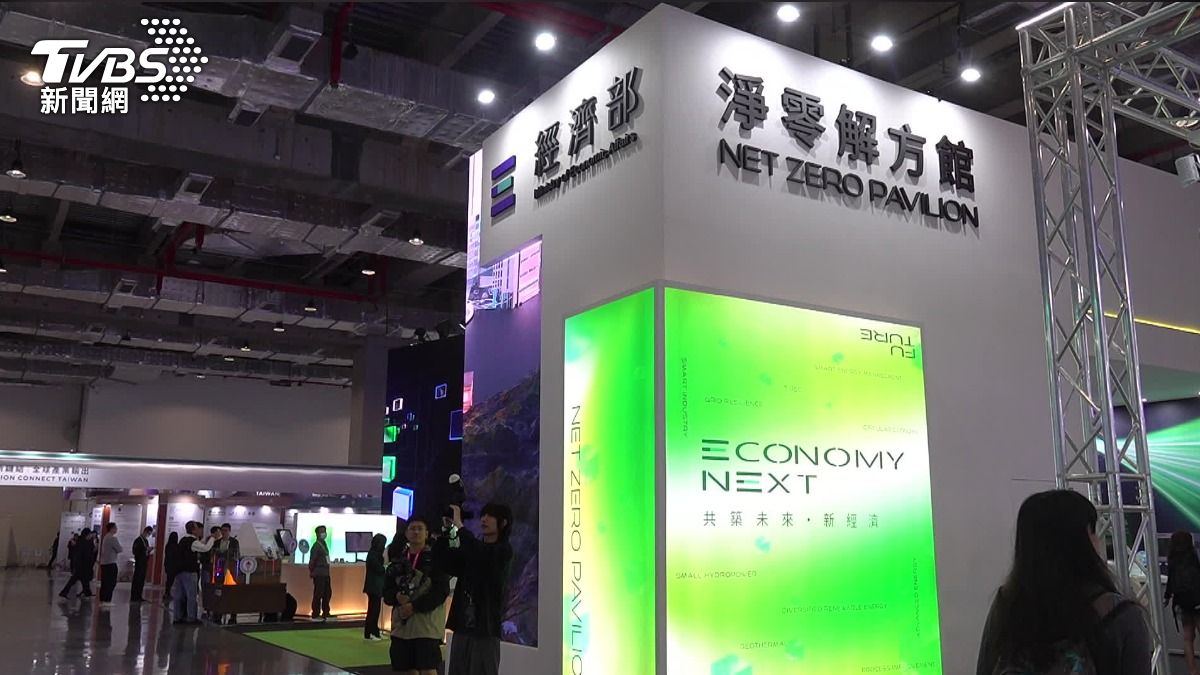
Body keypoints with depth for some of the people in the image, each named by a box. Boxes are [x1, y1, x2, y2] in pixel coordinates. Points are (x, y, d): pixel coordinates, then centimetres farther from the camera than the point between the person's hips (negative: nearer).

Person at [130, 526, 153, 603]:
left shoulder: (146, 541, 17)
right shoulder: (138, 540, -8)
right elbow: (135, 552, -16)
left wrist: (150, 552, 3)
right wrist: (146, 550, -20)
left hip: (144, 563, 8)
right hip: (139, 563, -8)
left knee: (142, 580, 8)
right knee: (136, 580, -5)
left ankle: (138, 596, 12)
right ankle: (133, 597, -2)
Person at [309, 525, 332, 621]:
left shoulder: (324, 544, 15)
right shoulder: (316, 545, -11)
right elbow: (312, 560, -14)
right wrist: (311, 571, -8)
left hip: (325, 573, 9)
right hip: (319, 574, -9)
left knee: (328, 593, 11)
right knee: (318, 594, -4)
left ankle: (325, 614, 20)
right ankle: (315, 615, 3)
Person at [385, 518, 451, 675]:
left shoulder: (436, 557, -4)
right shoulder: (398, 558, 11)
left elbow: (441, 591, -12)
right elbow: (387, 589, 11)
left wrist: (415, 606, -18)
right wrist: (397, 597, -12)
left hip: (427, 623, -5)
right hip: (402, 623, 5)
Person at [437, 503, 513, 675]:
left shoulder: (503, 551, -4)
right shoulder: (473, 548, 14)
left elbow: (480, 555, -24)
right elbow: (447, 563, 4)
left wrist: (459, 525, -18)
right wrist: (445, 531, -4)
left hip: (485, 628, -6)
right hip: (462, 626, 6)